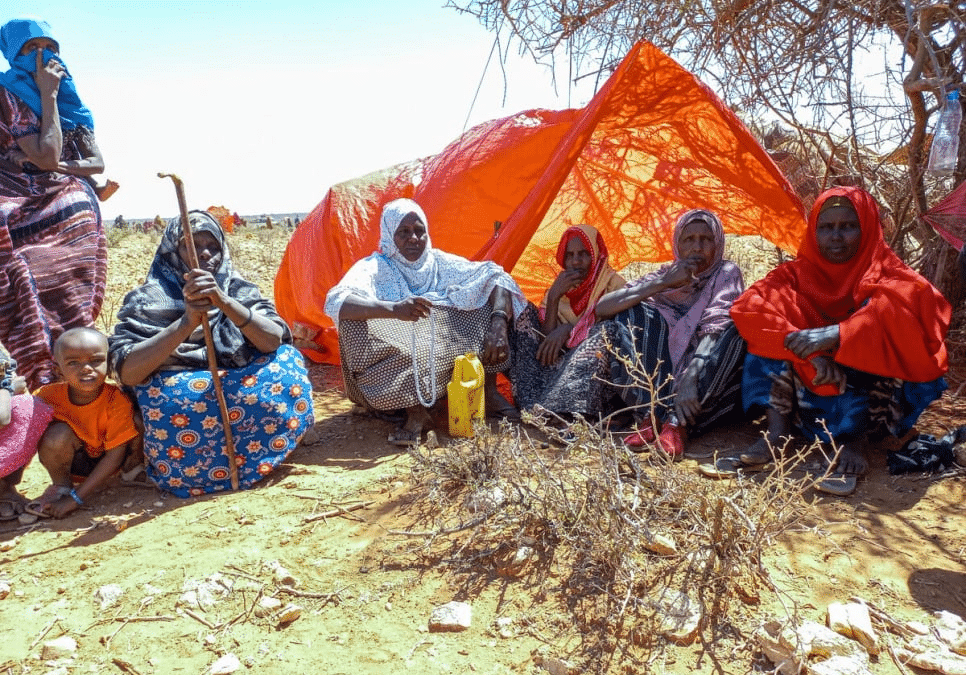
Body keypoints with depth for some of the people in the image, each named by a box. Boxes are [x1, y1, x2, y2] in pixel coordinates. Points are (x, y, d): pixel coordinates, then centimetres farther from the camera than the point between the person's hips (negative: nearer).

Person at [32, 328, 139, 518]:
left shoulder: (117, 401, -27)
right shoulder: (49, 396, -19)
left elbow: (114, 456, -24)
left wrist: (76, 498, -25)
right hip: (72, 462, 1)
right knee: (58, 434, -29)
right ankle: (60, 486, -2)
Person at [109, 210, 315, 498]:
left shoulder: (239, 290, 5)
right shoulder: (148, 300, 0)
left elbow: (274, 342, -14)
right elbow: (126, 372, -17)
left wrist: (225, 302, -29)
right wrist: (187, 321, -27)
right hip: (175, 411, -1)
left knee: (285, 360, -17)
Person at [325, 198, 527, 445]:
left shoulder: (441, 263, 3)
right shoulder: (374, 267, -7)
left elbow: (495, 276, -7)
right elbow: (335, 302, -28)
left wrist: (499, 325, -27)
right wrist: (393, 309, -46)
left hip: (448, 357, 3)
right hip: (396, 361, -2)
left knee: (490, 293, -9)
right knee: (353, 322, -31)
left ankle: (489, 392, -8)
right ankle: (415, 409, -27)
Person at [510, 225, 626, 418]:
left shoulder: (613, 284, 7)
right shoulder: (558, 290, 15)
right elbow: (547, 342, 1)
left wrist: (569, 329, -11)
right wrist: (553, 297, -11)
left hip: (595, 374, -3)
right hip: (558, 368, 3)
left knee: (605, 330, -30)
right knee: (525, 313, -8)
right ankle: (531, 405, -31)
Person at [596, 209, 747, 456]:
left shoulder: (726, 274, 1)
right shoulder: (665, 274, 9)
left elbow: (717, 326, -20)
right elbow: (602, 308, -5)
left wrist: (690, 378, -36)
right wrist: (662, 283, -13)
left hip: (709, 387, -2)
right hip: (660, 378, 2)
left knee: (735, 323, -27)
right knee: (634, 313, -14)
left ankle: (678, 422, -36)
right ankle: (653, 413, -27)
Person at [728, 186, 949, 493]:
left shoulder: (886, 274, 0)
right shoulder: (797, 274, 4)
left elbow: (924, 303, -24)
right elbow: (749, 307, -16)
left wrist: (836, 335, -36)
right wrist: (812, 352, -29)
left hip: (871, 406, -2)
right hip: (809, 396, 2)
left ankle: (856, 440, -28)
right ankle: (776, 432, -25)